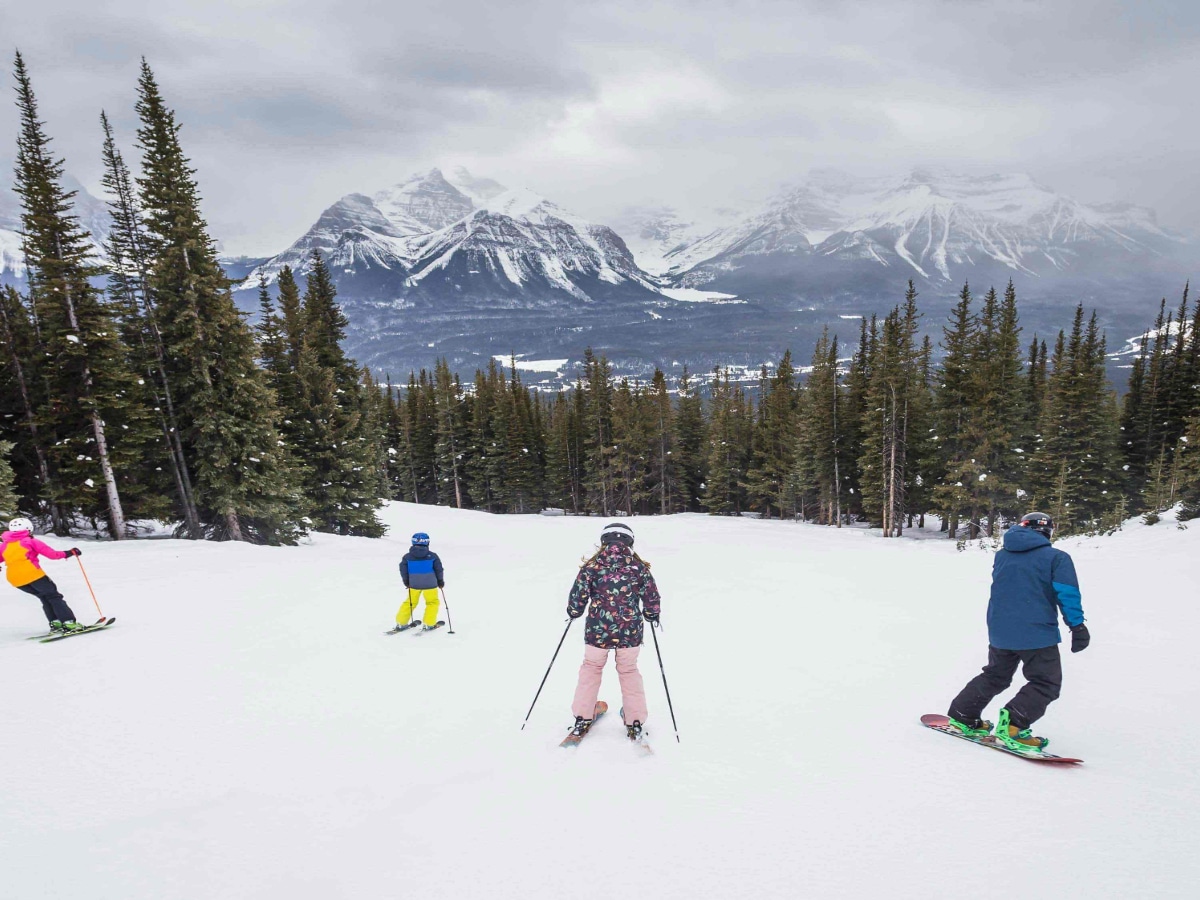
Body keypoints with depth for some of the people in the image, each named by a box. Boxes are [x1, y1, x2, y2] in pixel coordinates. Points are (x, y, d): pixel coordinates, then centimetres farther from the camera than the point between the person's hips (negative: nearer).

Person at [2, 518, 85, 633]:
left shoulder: (5, 545, 21)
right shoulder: (30, 541, 7)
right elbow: (52, 554, 0)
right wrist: (69, 553, 11)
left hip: (15, 580, 6)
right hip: (32, 575, -6)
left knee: (45, 597, 20)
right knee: (54, 597, 1)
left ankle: (55, 623, 11)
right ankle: (69, 622, -12)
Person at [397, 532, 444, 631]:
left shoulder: (407, 556, -2)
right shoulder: (432, 556, -6)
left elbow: (403, 570, 1)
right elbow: (439, 570, -3)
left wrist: (407, 582, 16)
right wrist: (440, 581, 11)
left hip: (414, 584, 2)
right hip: (430, 584, -2)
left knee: (410, 602, 20)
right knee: (433, 602, 14)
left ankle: (400, 623, 19)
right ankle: (428, 624, 6)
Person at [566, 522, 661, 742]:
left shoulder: (591, 567, -6)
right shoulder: (639, 567, -4)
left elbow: (577, 600, -4)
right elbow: (652, 600, 1)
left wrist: (573, 612, 17)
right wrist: (652, 616, 21)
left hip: (597, 631, 0)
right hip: (630, 632, 1)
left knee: (591, 668, 23)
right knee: (629, 671, 22)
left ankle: (582, 719, 27)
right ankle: (635, 723, 24)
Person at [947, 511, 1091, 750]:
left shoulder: (1001, 556, 11)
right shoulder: (1057, 558, -3)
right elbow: (1067, 594, -11)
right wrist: (1077, 626, -7)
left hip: (999, 632, 5)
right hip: (1037, 633, -5)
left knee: (994, 676, 21)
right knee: (1045, 684, 6)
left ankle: (962, 715, 18)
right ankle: (1013, 725, -12)